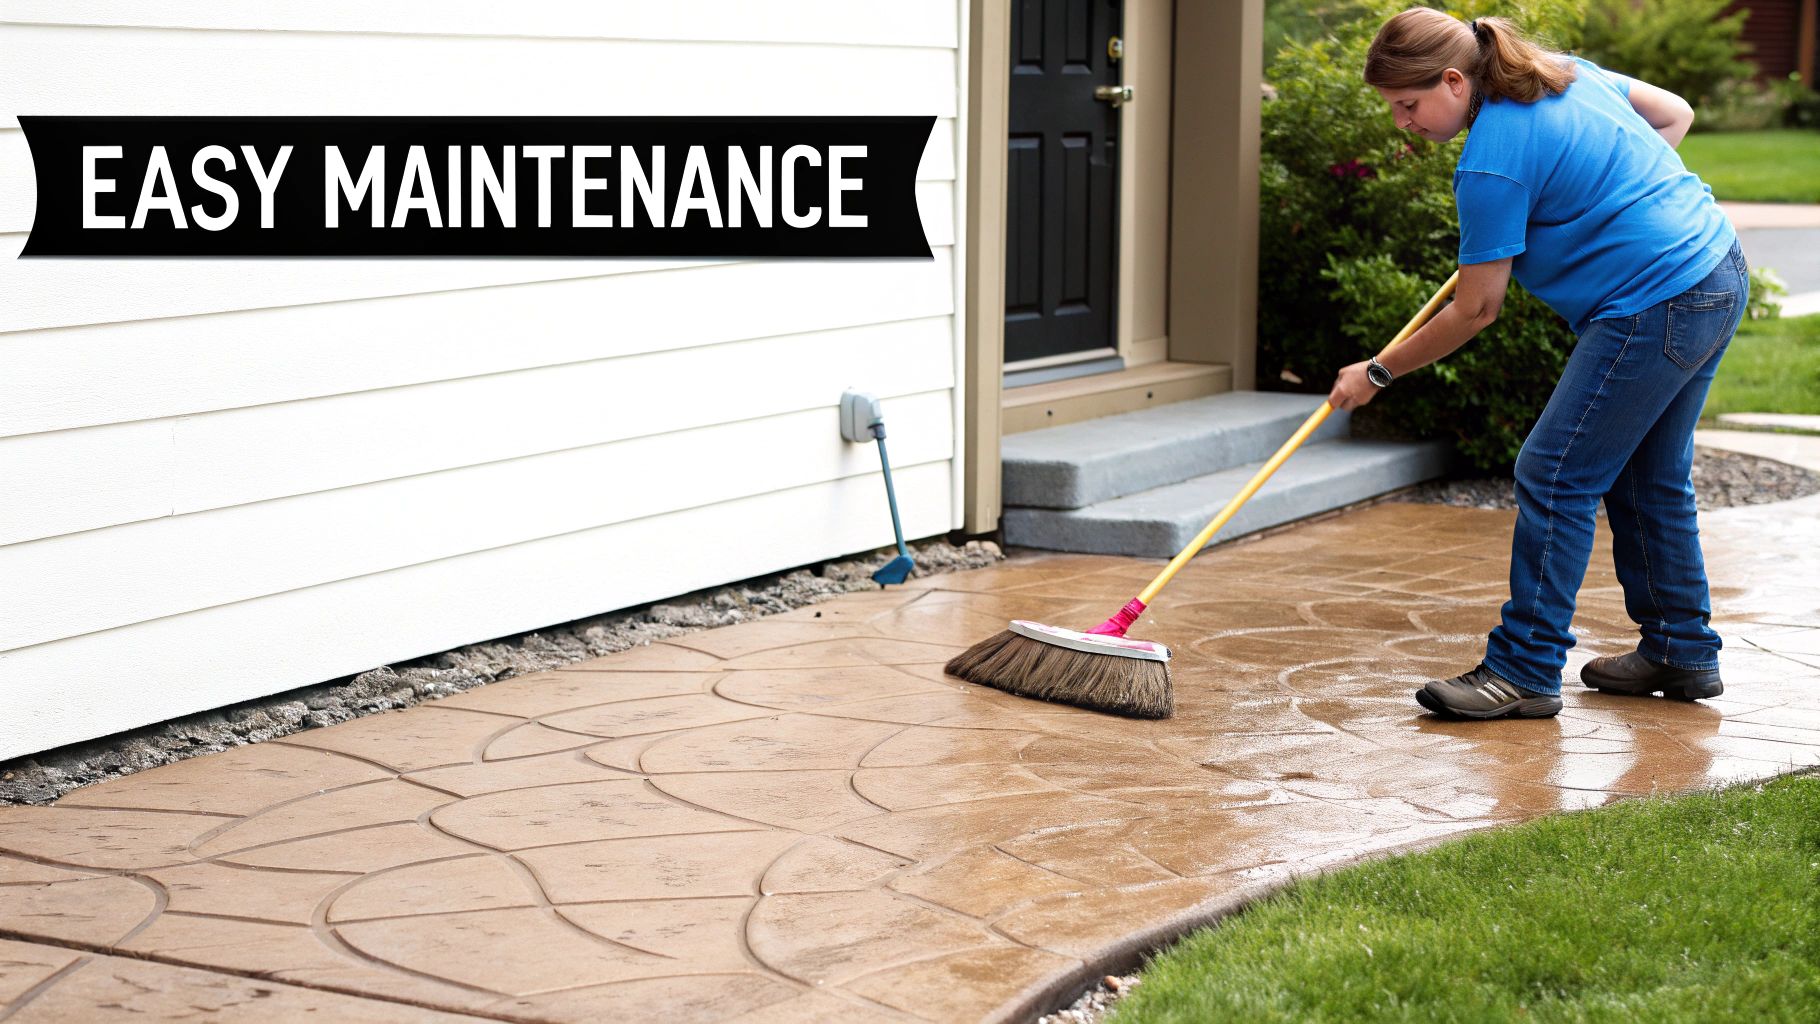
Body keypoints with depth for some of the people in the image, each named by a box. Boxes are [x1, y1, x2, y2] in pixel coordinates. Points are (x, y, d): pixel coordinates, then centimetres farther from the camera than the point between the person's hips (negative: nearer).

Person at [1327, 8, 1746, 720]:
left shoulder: (1490, 165, -17)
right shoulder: (1564, 71, 8)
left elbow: (1475, 310, -10)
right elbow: (1676, 113, 19)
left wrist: (1377, 374, 1)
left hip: (1654, 307, -10)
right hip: (1720, 276, 10)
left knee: (1554, 478, -5)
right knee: (1649, 479, 19)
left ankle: (1524, 672, -2)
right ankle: (1682, 653, 29)